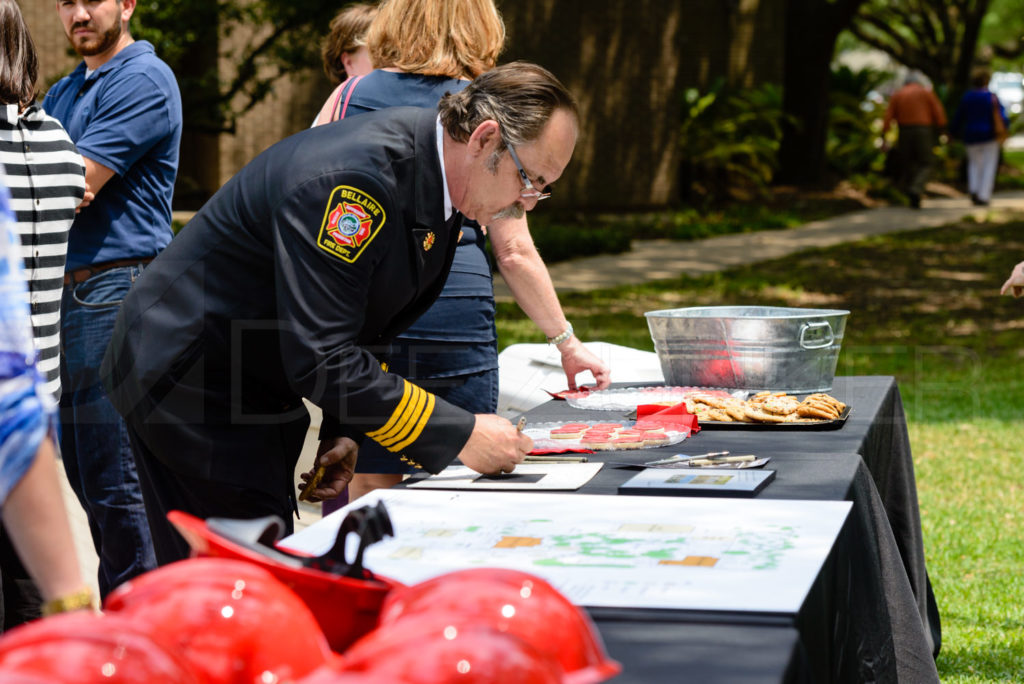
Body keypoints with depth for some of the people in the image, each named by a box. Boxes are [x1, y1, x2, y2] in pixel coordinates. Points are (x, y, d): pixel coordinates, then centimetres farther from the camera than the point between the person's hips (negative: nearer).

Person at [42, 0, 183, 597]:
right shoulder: (65, 92, 21)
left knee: (115, 481, -8)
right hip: (68, 295, 9)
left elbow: (76, 186, -15)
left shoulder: (143, 80, -7)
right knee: (84, 474, 13)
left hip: (116, 292, -9)